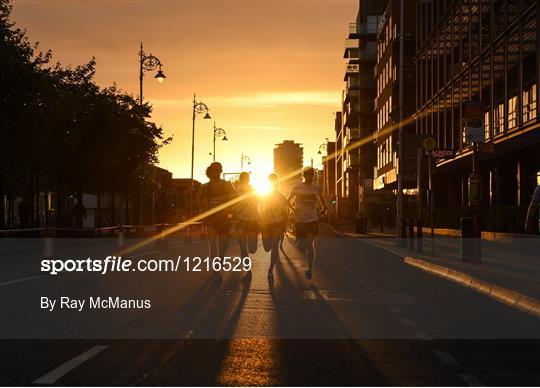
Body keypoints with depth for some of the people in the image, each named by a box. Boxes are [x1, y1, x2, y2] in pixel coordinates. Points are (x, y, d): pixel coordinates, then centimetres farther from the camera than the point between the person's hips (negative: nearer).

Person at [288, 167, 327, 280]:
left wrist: (324, 210, 2)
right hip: (300, 220, 1)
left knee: (310, 244, -13)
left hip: (313, 219, -1)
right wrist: (293, 209, -8)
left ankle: (310, 269, -10)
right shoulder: (297, 187, 1)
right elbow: (288, 201, 8)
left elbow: (322, 201, 19)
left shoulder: (316, 189, 4)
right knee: (301, 245, 7)